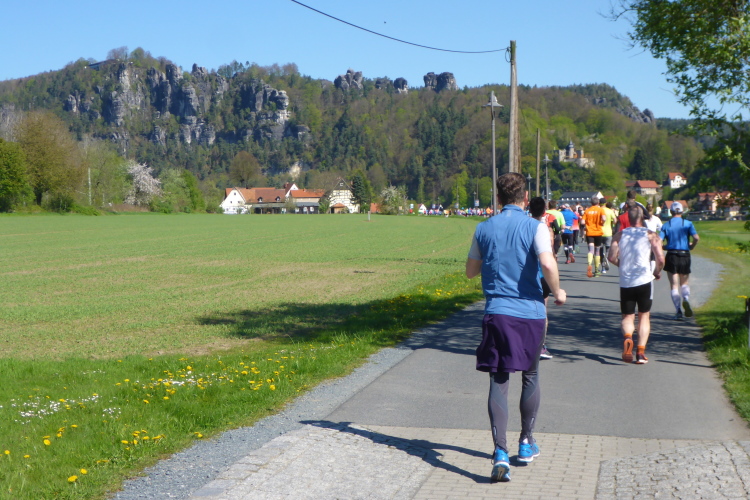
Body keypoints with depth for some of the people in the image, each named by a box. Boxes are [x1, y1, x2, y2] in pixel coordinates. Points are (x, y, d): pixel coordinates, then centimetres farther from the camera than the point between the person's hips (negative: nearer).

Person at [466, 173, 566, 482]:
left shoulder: (484, 228, 6)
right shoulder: (534, 227, -4)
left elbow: (470, 271, 14)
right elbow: (547, 263, -20)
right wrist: (557, 292, -4)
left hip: (496, 314, 1)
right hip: (530, 313, -1)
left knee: (498, 381, -2)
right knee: (530, 377, 18)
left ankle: (500, 453, -16)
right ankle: (526, 443, 30)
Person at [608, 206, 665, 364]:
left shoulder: (620, 235, 6)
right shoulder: (650, 235, 1)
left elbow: (611, 257, -5)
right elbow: (660, 259, -9)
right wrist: (657, 272, 12)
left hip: (625, 282, 1)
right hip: (644, 280, -1)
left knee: (627, 316, 11)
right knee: (644, 316, 13)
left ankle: (627, 337, -22)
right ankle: (641, 352, 3)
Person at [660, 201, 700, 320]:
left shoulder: (666, 225, 1)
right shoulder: (688, 223, 0)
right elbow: (696, 238, -13)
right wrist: (692, 246, 7)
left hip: (671, 256, -1)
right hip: (685, 256, 1)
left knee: (674, 285, 5)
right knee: (684, 283, 18)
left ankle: (678, 311, -3)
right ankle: (686, 300, -11)